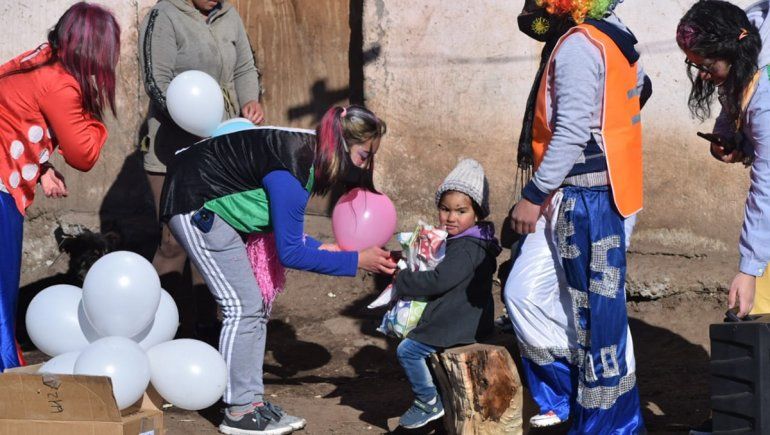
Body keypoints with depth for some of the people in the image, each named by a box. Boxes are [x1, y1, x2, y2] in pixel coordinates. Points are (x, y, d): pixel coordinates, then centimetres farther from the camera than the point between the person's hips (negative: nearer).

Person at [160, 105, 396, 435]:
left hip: (216, 206, 10)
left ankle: (252, 400, 13)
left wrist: (319, 247, -6)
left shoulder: (310, 152, -1)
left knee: (255, 306, 9)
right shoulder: (293, 172, -29)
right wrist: (357, 261, -20)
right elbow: (289, 253, -23)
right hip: (194, 205, -10)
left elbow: (285, 229, 8)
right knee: (243, 306, -10)